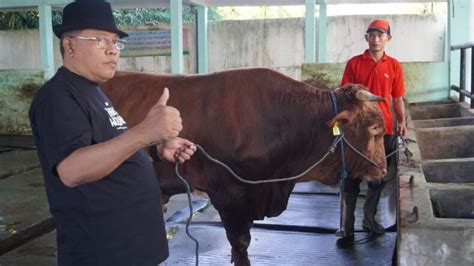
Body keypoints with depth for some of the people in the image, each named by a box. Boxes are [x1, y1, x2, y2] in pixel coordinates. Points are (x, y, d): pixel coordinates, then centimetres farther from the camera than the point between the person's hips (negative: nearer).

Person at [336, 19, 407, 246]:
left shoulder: (394, 66, 5)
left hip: (384, 129, 3)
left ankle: (369, 219, 33)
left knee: (379, 176, 13)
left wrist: (402, 121, -4)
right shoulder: (354, 63, 0)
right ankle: (347, 229, 5)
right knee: (351, 179, -1)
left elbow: (397, 98, 9)